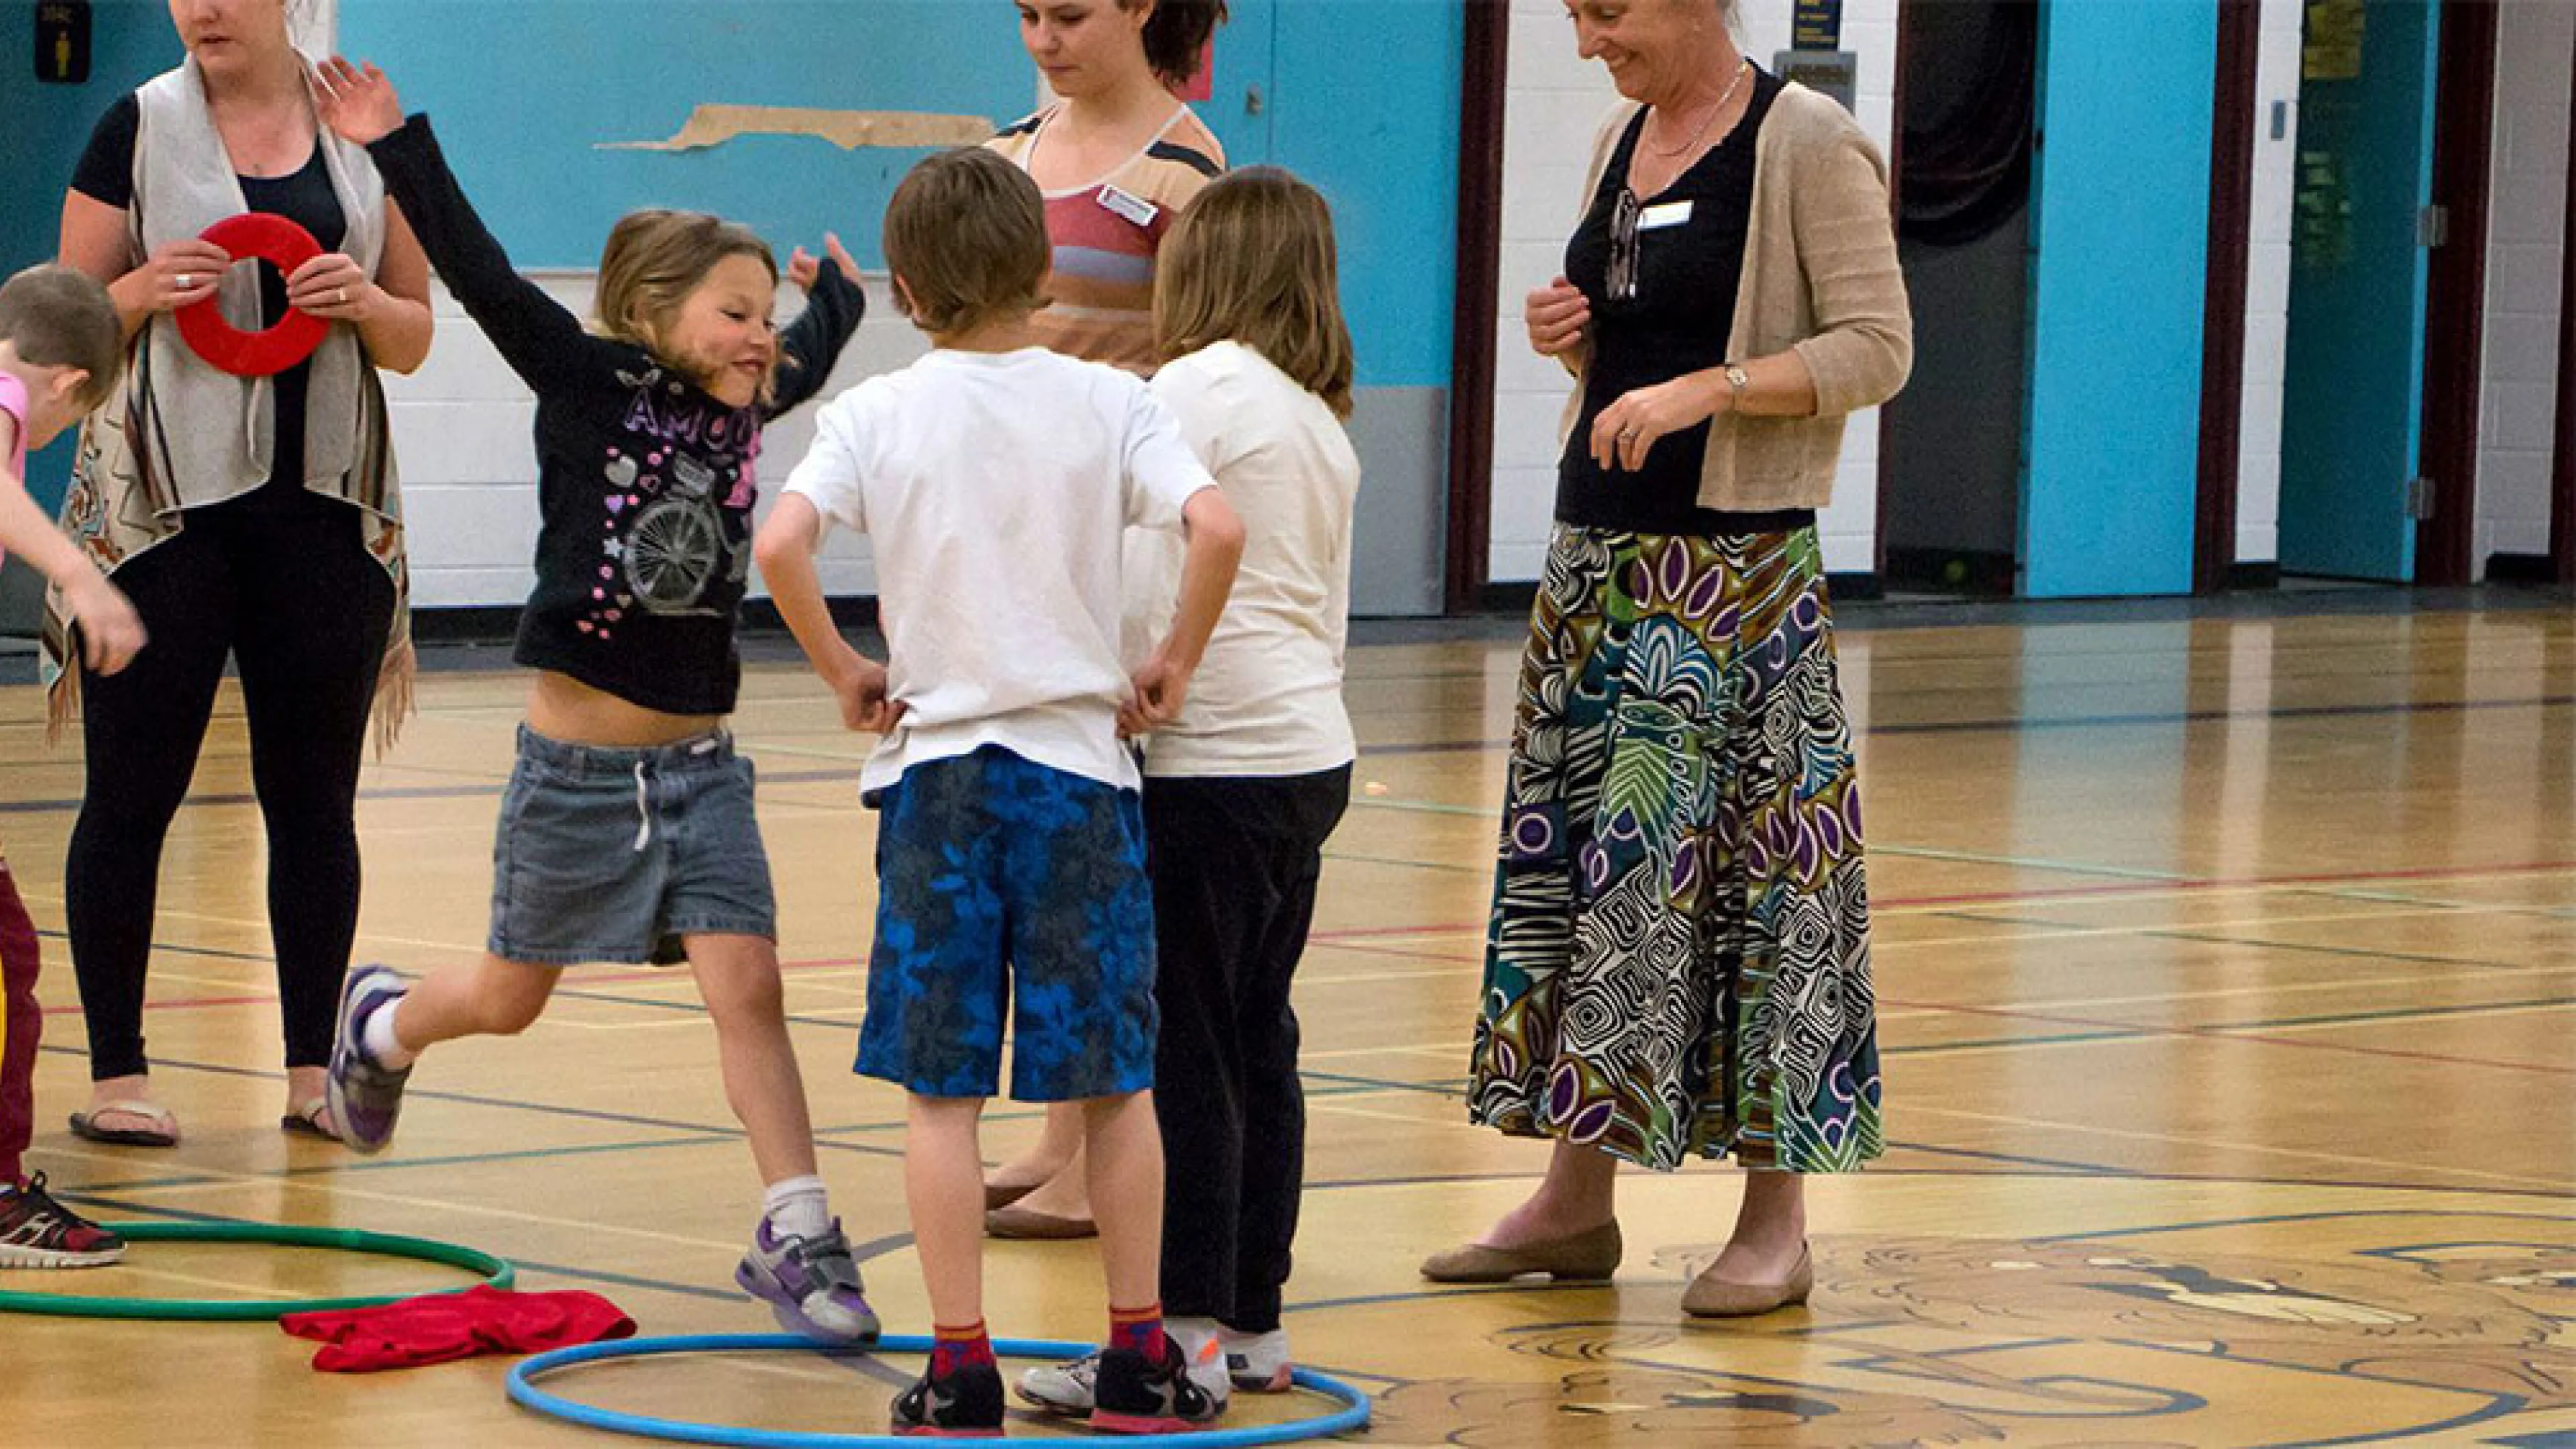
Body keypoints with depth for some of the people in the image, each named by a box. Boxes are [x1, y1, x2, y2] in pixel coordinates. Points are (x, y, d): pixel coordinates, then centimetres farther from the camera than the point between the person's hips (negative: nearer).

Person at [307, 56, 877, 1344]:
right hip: (579, 763, -4)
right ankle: (380, 1023, 47)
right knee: (509, 1000, 15)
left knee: (746, 987, -11)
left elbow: (811, 356, 27)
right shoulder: (594, 388, -12)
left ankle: (795, 1240, -7)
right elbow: (487, 283, -19)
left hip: (698, 764, 4)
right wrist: (396, 147, -23)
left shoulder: (741, 406, 4)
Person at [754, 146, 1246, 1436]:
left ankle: (958, 1370, 2)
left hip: (934, 768, 0)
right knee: (1115, 1079, 9)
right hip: (1080, 761, 0)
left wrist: (846, 673, -1)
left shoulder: (876, 414, -1)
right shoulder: (1108, 404, -1)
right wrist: (1173, 666, -1)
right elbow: (1217, 528, -15)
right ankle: (1139, 1360, 13)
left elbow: (779, 545, -15)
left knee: (941, 1090, 4)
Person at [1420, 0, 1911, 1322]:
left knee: (1753, 865, -5)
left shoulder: (1807, 145, -9)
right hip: (1598, 551, 8)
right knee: (1576, 856, 8)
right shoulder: (1622, 141, 13)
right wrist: (1570, 338, 2)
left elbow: (1877, 347, -13)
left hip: (1737, 568, -8)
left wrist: (1705, 389, -21)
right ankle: (1578, 1197, 15)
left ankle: (1775, 1221, 1)